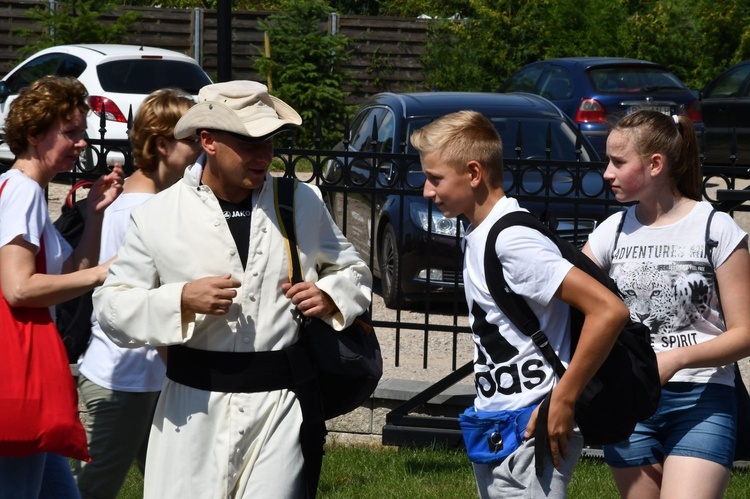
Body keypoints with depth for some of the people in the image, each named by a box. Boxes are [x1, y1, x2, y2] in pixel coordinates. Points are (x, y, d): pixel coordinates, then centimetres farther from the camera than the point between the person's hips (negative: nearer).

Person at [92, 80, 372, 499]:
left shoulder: (304, 203, 8)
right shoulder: (158, 217, 1)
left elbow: (355, 272, 22)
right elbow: (111, 307, 1)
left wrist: (330, 298, -1)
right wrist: (181, 300, -15)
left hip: (281, 405, 1)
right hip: (195, 410, -1)